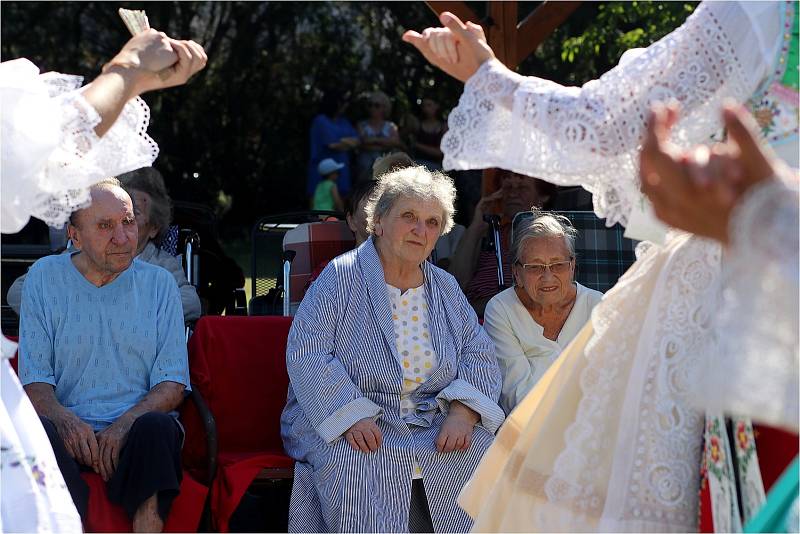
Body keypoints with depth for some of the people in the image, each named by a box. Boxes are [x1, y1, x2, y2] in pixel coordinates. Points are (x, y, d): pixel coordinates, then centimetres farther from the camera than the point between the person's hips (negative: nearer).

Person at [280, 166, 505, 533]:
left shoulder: (445, 288, 15)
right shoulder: (341, 277, -3)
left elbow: (478, 352, 8)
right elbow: (307, 352, -12)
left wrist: (463, 413, -12)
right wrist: (352, 416, -25)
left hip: (435, 423, 5)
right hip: (346, 427, -4)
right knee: (357, 471, -35)